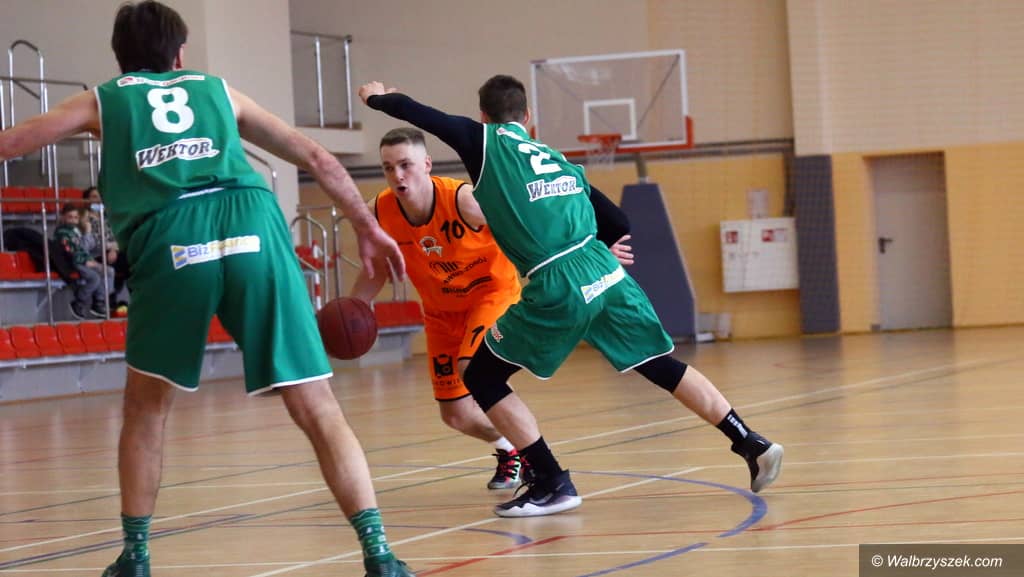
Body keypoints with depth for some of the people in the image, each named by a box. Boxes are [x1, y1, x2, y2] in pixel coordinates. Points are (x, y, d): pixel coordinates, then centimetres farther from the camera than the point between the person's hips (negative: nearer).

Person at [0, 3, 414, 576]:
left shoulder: (101, 101, 26)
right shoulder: (219, 90, 30)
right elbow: (317, 158, 29)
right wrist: (368, 227, 37)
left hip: (171, 240, -1)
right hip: (253, 228, 1)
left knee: (147, 406, 22)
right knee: (317, 409, 1)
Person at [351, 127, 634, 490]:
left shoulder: (464, 200, -30)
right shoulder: (379, 213, -18)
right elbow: (377, 269, 2)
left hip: (492, 292, -5)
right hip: (441, 310, 5)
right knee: (456, 415, 6)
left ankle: (516, 451, -8)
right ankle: (510, 446, 38)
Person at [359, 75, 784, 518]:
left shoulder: (485, 141, 7)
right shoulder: (558, 159, 22)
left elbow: (414, 113, 12)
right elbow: (618, 223, 24)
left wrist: (377, 97, 32)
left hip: (557, 290, -6)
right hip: (606, 273, 6)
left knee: (482, 381, 8)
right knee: (665, 368, 18)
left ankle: (553, 484, 3)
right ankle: (753, 445, 14)